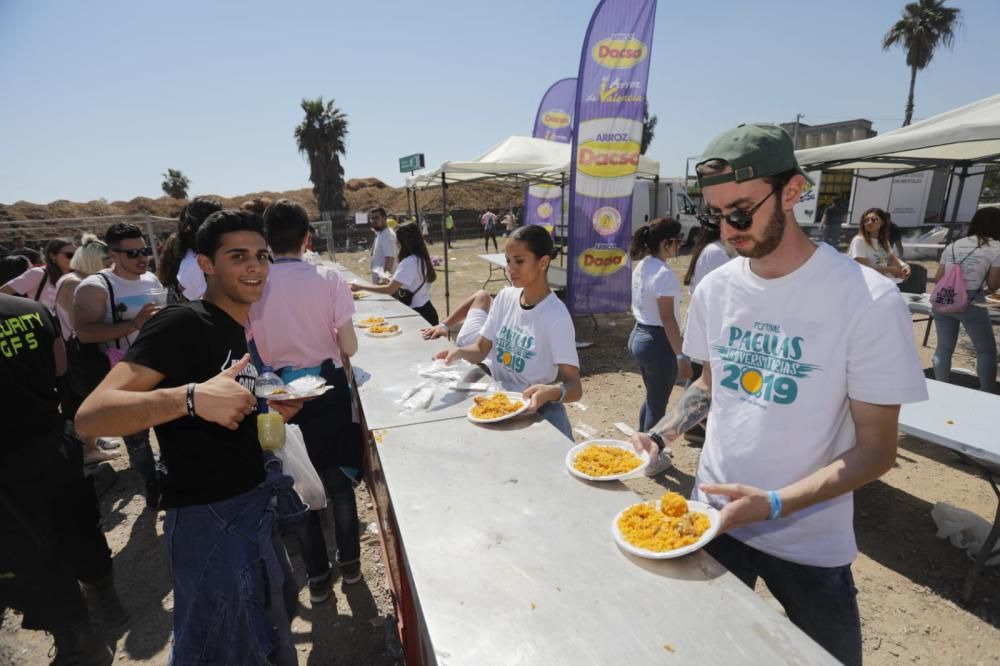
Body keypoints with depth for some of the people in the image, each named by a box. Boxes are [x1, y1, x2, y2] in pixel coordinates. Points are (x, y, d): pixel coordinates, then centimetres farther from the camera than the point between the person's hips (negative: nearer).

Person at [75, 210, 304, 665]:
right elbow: (91, 417, -27)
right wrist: (191, 397, -43)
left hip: (256, 506, 8)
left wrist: (275, 409, -1)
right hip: (207, 519, -8)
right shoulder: (181, 324, -19)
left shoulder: (246, 333, 6)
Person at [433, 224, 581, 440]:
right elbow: (481, 350, 6)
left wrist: (552, 392, -42)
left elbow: (575, 387, -20)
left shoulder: (556, 316, -18)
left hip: (536, 410, -4)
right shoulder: (505, 297, 0)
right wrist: (459, 352, -16)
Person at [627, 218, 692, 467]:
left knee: (651, 398, 23)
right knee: (658, 404, 7)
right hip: (657, 341, -9)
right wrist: (681, 356, -18)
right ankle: (652, 460, 22)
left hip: (638, 336, 9)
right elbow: (667, 319, -22)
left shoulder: (640, 266, 6)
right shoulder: (664, 273, -21)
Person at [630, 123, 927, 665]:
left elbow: (876, 448, -15)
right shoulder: (715, 288, -5)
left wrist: (773, 504, -27)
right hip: (713, 515, 4)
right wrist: (659, 436, -6)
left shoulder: (868, 299, -19)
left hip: (809, 541, -3)